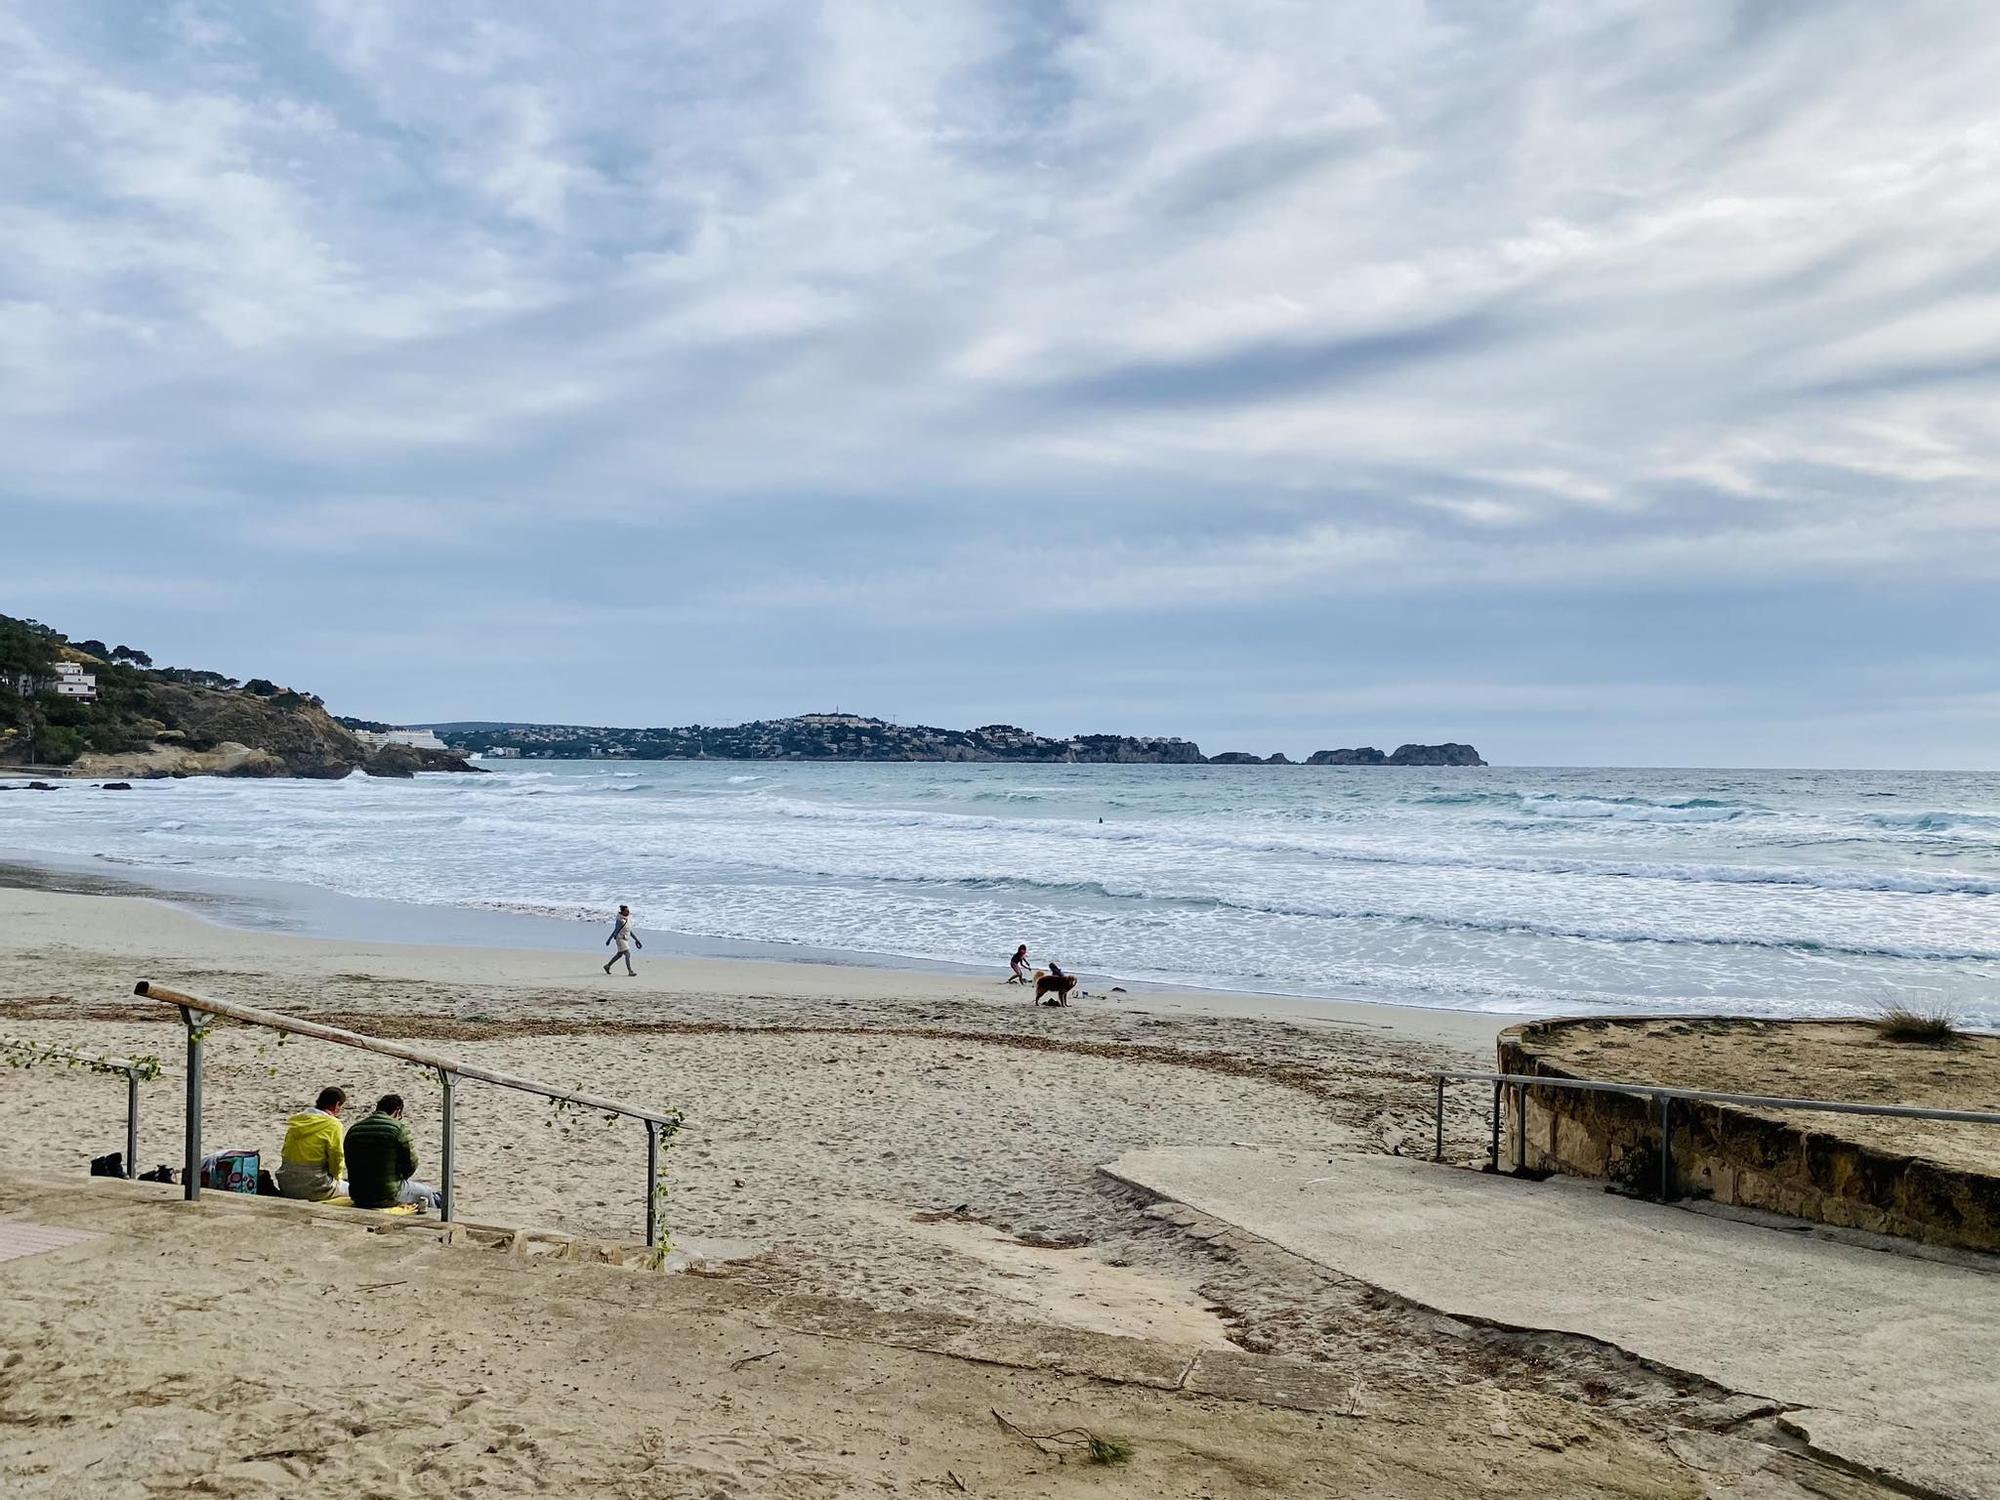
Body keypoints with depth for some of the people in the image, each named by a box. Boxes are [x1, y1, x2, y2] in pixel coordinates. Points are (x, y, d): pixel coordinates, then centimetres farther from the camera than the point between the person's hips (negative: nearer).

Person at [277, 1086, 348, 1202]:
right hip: (314, 1188, -7)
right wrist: (335, 1177, 12)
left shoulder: (296, 1119, 8)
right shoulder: (333, 1125, -12)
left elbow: (285, 1153, 15)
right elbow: (337, 1159, -10)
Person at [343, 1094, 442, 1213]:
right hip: (388, 1197, -6)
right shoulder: (399, 1129, -11)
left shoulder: (354, 1129, 5)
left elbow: (349, 1164, 13)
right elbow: (411, 1163, -9)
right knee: (426, 1192, 23)